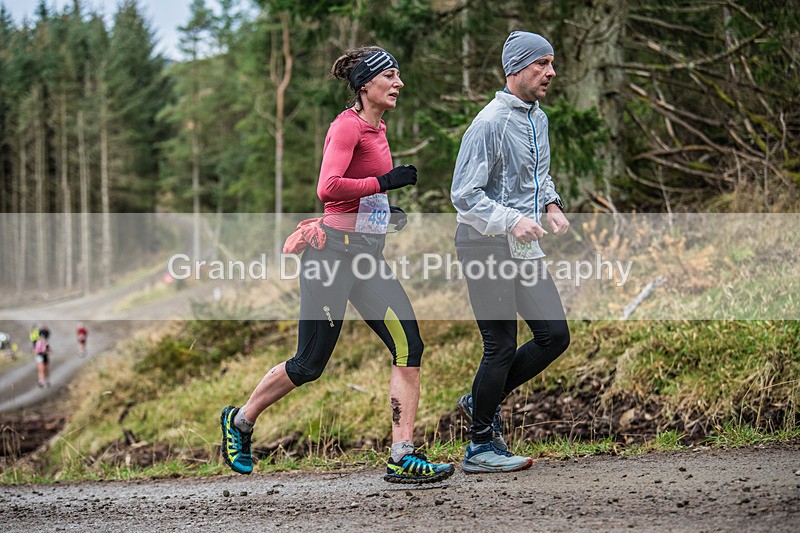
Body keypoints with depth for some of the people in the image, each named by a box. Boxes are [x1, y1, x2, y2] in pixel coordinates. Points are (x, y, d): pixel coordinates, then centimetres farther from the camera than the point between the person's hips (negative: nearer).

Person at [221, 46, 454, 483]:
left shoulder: (376, 129, 16)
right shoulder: (347, 126, -11)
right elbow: (328, 188, -26)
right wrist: (384, 182, -21)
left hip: (369, 257, 8)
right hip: (334, 251, -8)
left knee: (408, 347, -9)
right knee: (309, 364, 1)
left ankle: (402, 458, -10)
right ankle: (240, 421, 25)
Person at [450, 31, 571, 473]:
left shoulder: (538, 118, 12)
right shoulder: (490, 123, -16)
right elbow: (465, 195, -18)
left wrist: (552, 205, 8)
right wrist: (512, 221, -29)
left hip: (524, 247, 8)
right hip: (486, 245, -8)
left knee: (555, 336, 4)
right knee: (501, 348, -4)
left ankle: (481, 402, 21)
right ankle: (481, 446, 9)